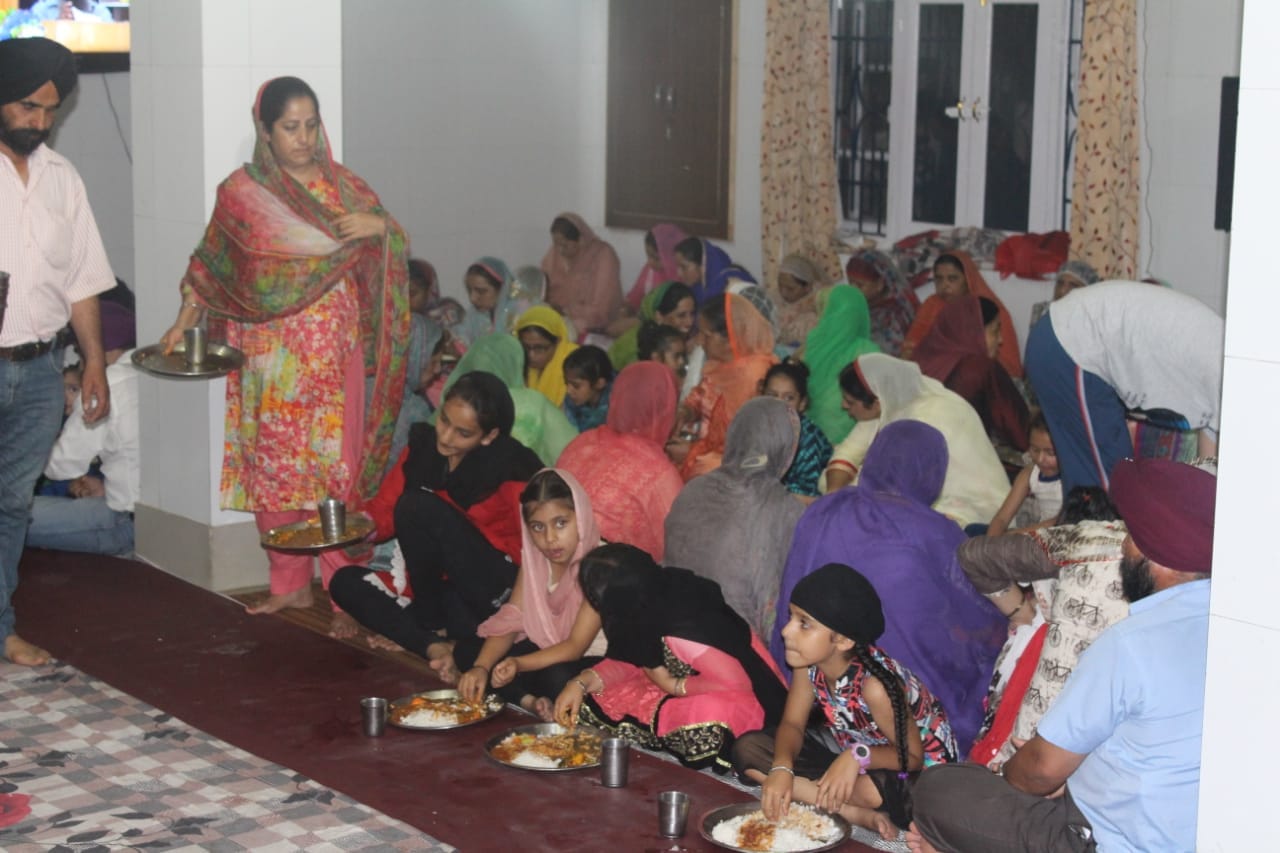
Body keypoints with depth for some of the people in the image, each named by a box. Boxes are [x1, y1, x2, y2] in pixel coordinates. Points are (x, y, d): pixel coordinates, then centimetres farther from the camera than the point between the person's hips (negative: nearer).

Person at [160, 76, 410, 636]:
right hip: (266, 354, 1)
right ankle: (289, 584, 18)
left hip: (331, 354, -1)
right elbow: (209, 266, 12)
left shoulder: (342, 185, 4)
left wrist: (380, 224, -14)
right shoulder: (239, 192, 4)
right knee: (271, 465, 5)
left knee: (336, 466, -5)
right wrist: (183, 322, 4)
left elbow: (389, 252, 7)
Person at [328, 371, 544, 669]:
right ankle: (435, 645, -22)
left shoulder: (511, 467, -13)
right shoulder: (421, 446, 1)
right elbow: (384, 509, 2)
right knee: (345, 582, -6)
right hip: (441, 586, 7)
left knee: (419, 505, -22)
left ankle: (431, 624, -6)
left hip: (496, 589, -7)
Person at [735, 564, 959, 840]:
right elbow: (792, 724, -8)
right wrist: (782, 767, -29)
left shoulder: (874, 685, -32)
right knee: (748, 748, -9)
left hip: (919, 775, -8)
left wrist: (858, 756, -39)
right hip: (848, 763, 8)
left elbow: (913, 756, -21)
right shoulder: (810, 662, -14)